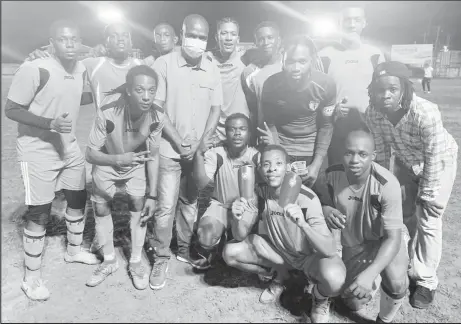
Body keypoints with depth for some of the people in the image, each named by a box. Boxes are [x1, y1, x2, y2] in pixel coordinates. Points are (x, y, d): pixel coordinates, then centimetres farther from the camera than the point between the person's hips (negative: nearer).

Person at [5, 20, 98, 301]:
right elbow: (11, 109, -16)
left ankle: (74, 250, 43)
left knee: (79, 199, 18)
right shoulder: (34, 70, -21)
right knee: (39, 214, 1)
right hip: (38, 153, -7)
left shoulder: (81, 69, 1)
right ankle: (32, 278, 19)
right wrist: (50, 123, -29)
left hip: (70, 149, 7)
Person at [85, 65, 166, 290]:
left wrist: (153, 195, -16)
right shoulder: (108, 113, -37)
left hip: (136, 165, 1)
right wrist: (119, 159, -48)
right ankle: (109, 260, 26)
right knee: (101, 208, 5)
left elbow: (153, 156, -16)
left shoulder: (157, 117, -29)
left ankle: (136, 262, 11)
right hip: (106, 164, -1)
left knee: (139, 205, -8)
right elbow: (90, 154, -27)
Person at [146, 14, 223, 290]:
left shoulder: (212, 68, 3)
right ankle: (161, 258, 15)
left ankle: (185, 250, 31)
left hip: (200, 150, 3)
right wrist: (178, 142, -10)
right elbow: (156, 107, -8)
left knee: (191, 203, 13)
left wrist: (201, 144, -5)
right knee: (166, 206, -1)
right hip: (169, 148, -3)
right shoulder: (164, 64, -7)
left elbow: (216, 109, 5)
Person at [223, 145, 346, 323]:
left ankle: (320, 298, 4)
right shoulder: (259, 192, -15)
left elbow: (330, 250, -34)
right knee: (230, 253, -14)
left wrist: (302, 224, -52)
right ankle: (281, 274, 11)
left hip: (309, 255, -4)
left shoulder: (307, 199, -29)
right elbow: (241, 236, -13)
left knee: (334, 278, -37)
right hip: (277, 249, 4)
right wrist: (238, 219, -36)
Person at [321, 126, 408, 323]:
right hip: (353, 244, 3)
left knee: (396, 284, -31)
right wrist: (325, 210, -28)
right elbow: (323, 201, -2)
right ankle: (376, 280, 39)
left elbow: (393, 237, -30)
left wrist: (369, 273, -44)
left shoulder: (387, 184, -32)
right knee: (354, 304, 5)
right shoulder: (332, 175, -22)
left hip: (386, 240, -2)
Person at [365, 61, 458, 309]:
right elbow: (382, 151, -11)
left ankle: (426, 281, 16)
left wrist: (425, 194, -18)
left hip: (438, 161, -4)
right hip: (404, 162, 4)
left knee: (427, 222, -2)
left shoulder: (426, 113, -38)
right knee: (400, 215, 14)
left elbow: (433, 157, -27)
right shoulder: (372, 113, -25)